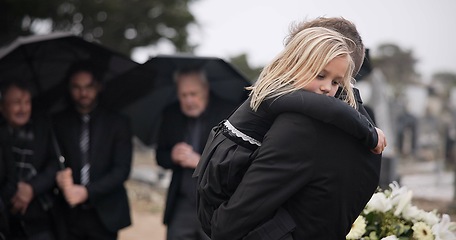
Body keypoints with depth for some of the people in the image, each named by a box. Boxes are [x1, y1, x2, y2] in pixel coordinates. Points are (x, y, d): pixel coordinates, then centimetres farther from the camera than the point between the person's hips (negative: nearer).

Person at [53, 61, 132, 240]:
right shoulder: (58, 122, 4)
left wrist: (87, 192, -18)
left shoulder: (118, 122, 1)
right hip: (69, 214, 1)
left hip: (105, 214, -1)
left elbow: (122, 169, -6)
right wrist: (59, 177, -21)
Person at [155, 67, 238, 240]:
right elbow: (160, 156, 12)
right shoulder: (170, 115, 7)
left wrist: (201, 162, -20)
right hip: (182, 206, 4)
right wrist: (172, 157, -11)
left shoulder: (227, 113, -6)